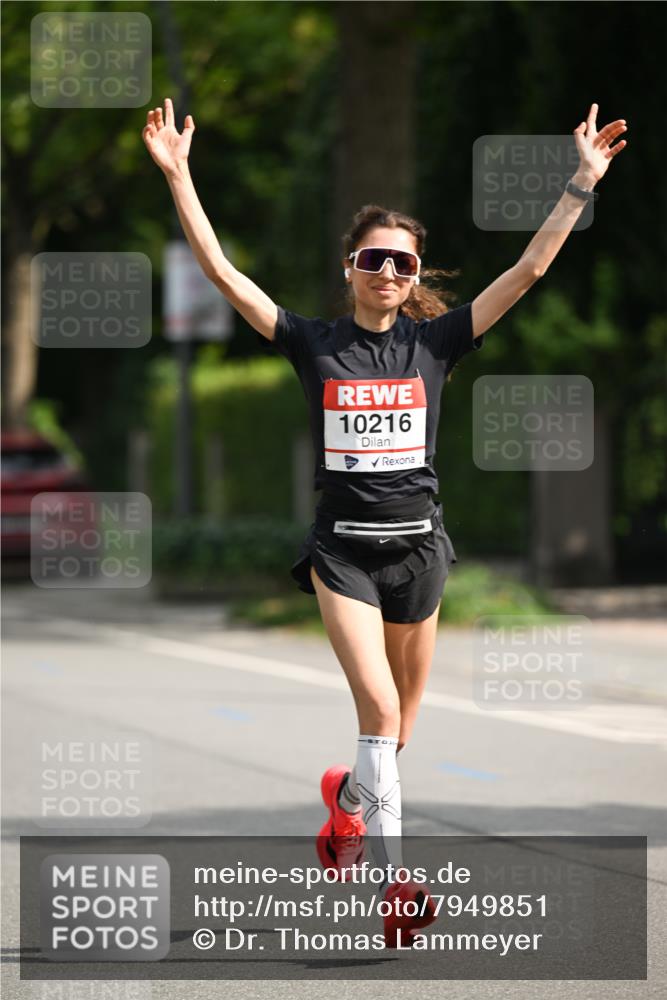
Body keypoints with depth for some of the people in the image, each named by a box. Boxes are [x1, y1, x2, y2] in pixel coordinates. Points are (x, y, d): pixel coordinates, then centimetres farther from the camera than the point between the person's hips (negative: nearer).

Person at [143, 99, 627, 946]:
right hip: (344, 548, -2)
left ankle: (347, 801, 46)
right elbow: (222, 272, -7)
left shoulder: (434, 342, 1)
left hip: (418, 547, 3)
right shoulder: (314, 344, -2)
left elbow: (529, 270, -2)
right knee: (379, 708, -18)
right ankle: (394, 881, -17)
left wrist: (582, 184, -7)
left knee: (399, 725, 13)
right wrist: (178, 176, -13)